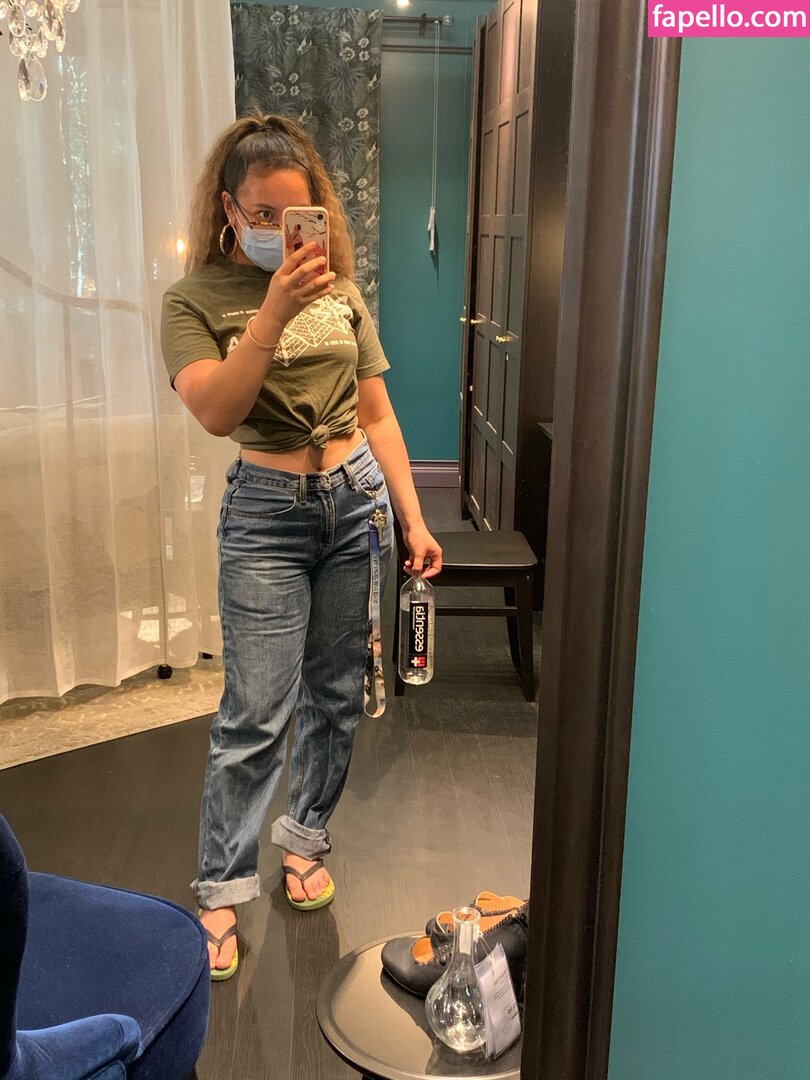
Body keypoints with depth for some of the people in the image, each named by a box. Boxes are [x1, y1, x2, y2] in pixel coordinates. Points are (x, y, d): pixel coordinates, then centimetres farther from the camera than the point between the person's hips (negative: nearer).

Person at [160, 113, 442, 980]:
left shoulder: (339, 290, 6)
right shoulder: (196, 298, -4)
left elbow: (376, 415, 9)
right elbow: (216, 411, -21)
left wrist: (413, 518, 7)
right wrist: (274, 311, -30)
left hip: (357, 499, 4)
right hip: (267, 513, -4)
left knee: (337, 691, 12)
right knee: (257, 711, -4)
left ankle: (305, 836, 33)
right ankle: (220, 892, 13)